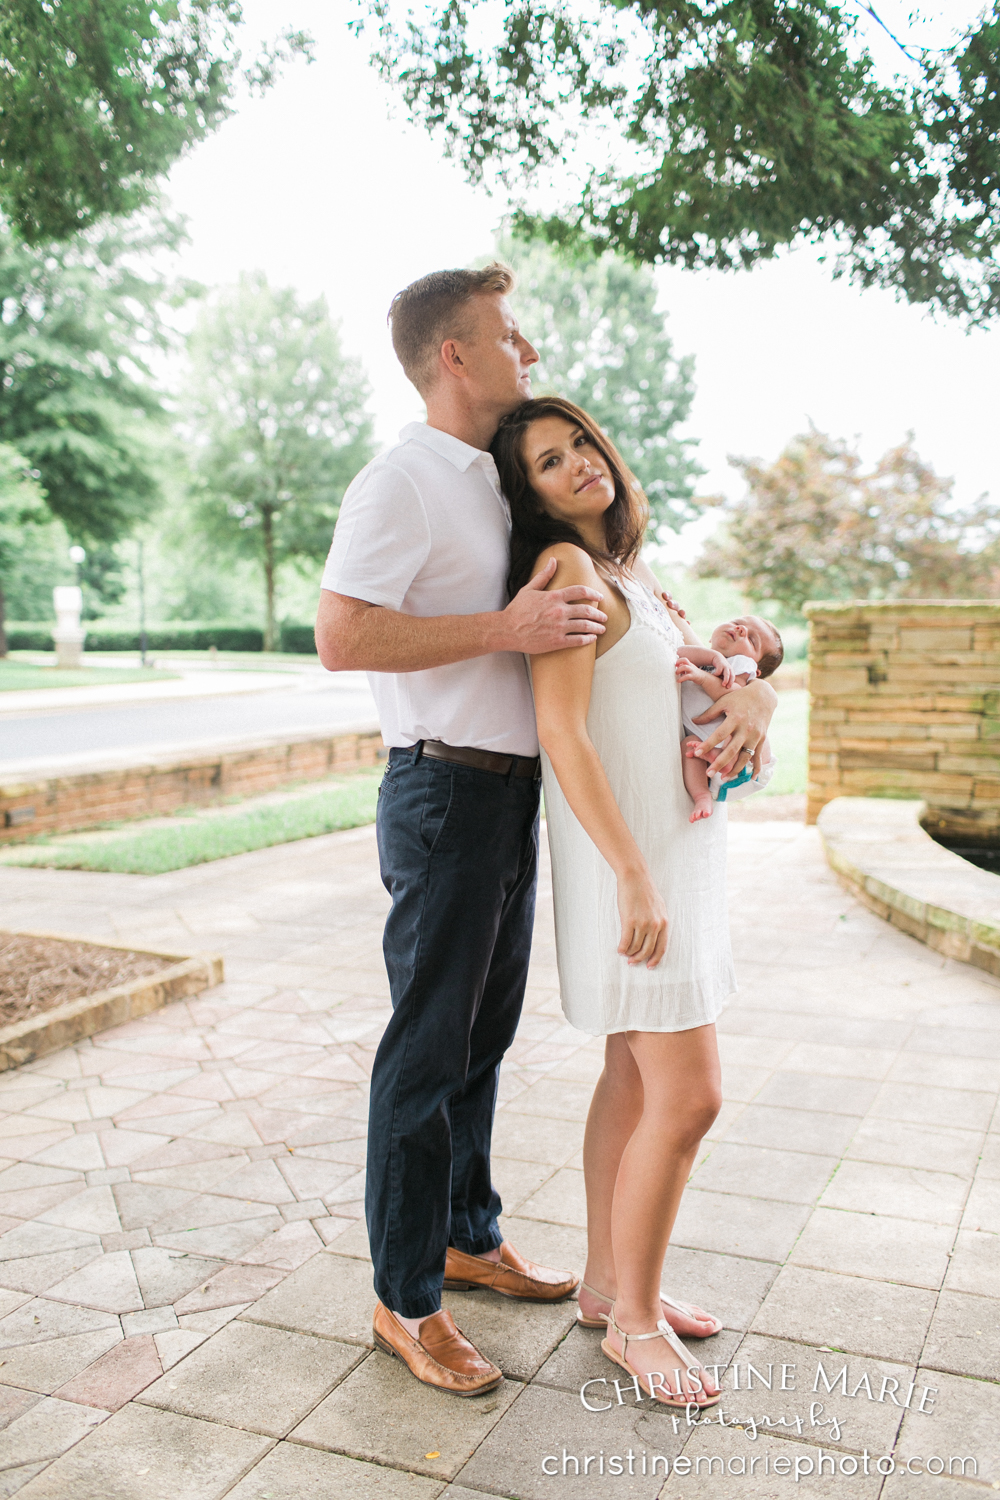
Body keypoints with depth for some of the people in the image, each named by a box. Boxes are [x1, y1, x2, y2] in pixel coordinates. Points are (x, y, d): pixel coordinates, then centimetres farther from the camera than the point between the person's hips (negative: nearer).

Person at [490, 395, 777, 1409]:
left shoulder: (627, 570, 14)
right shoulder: (566, 567, -13)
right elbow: (562, 734, -21)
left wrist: (743, 684, 2)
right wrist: (635, 877, -24)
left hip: (670, 848, 9)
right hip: (626, 857, -9)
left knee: (636, 1074, 14)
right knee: (687, 1093, -5)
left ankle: (607, 1282, 28)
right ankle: (633, 1319, 13)